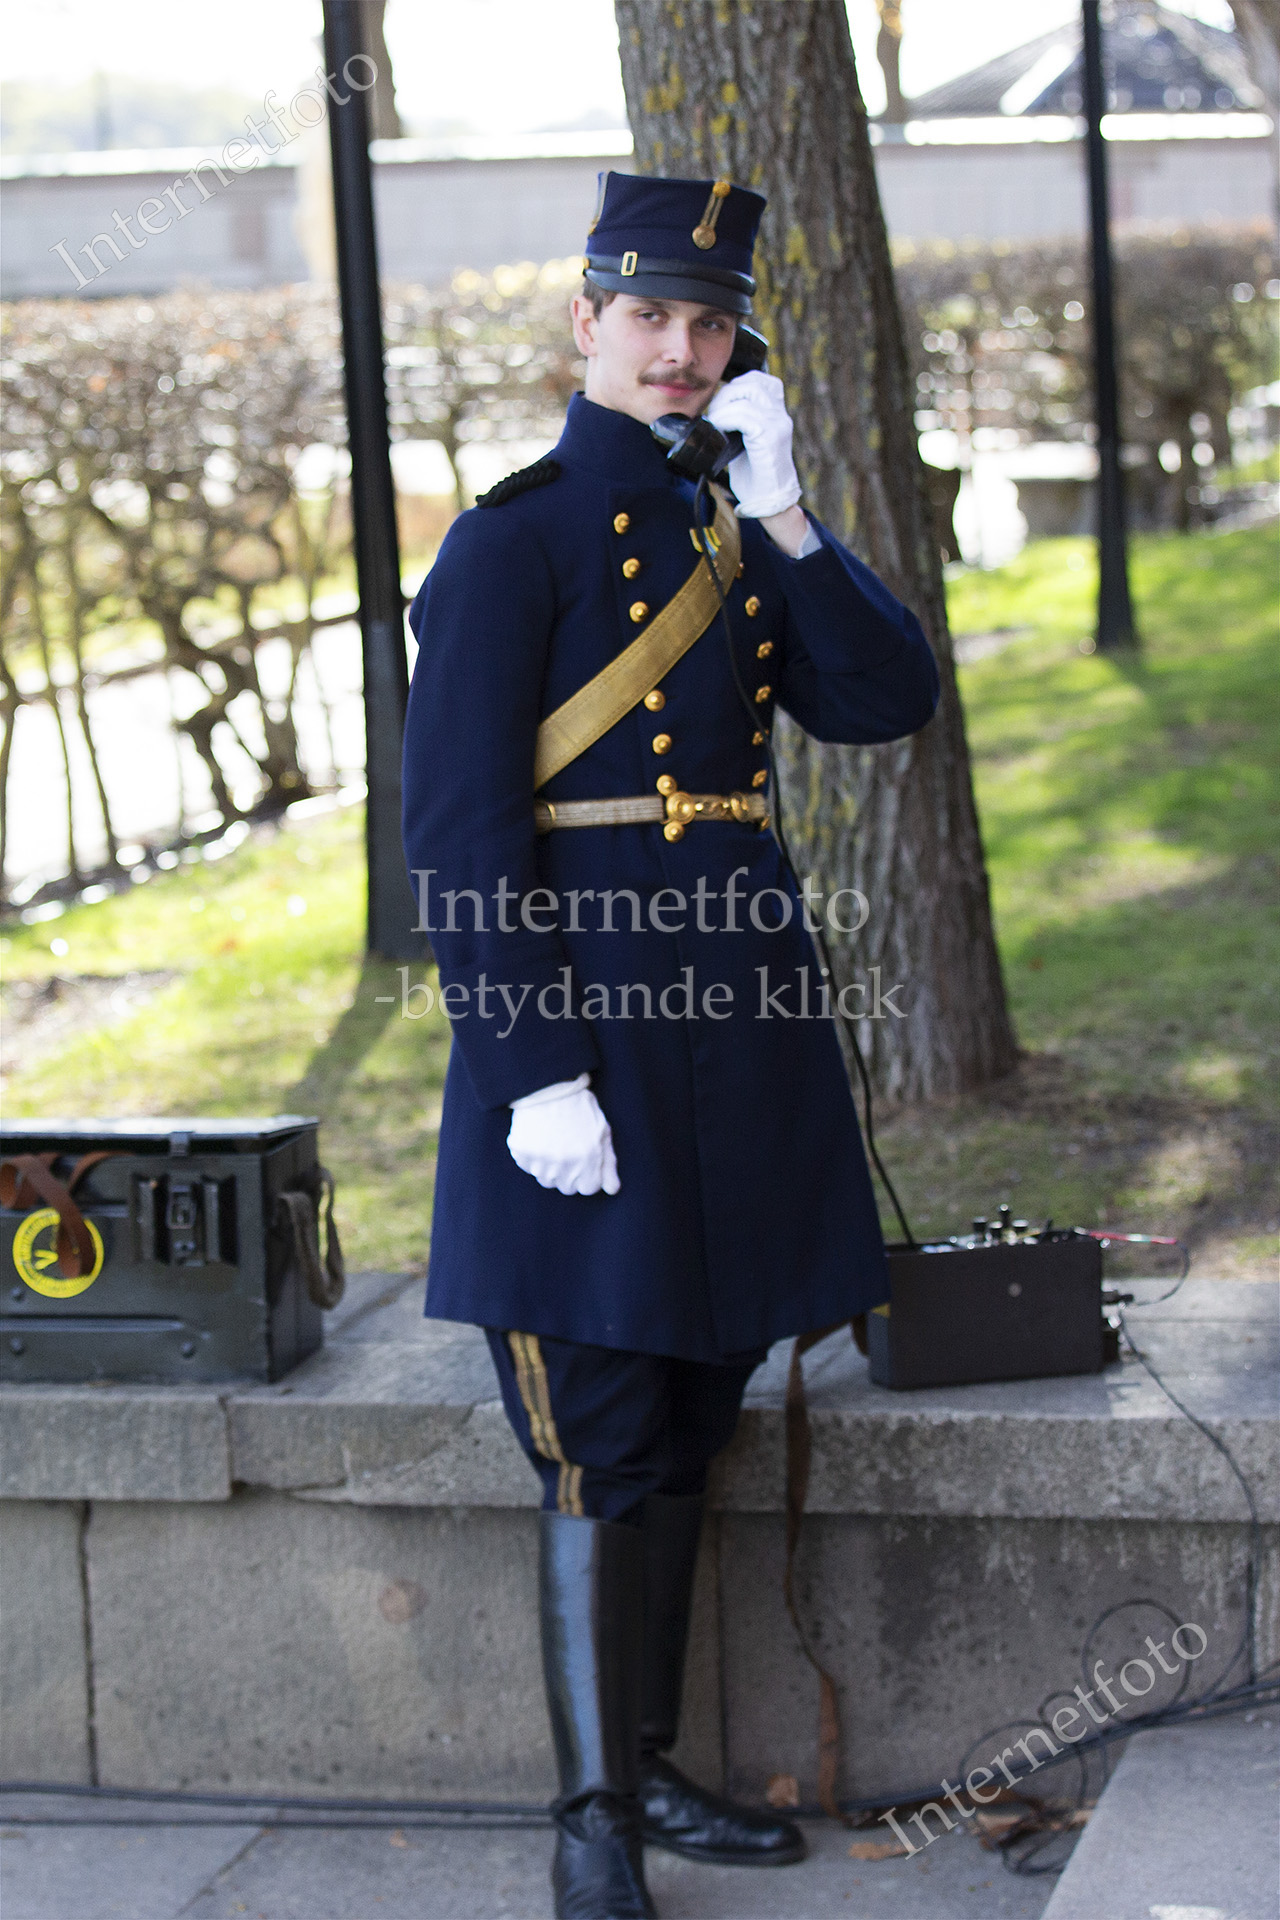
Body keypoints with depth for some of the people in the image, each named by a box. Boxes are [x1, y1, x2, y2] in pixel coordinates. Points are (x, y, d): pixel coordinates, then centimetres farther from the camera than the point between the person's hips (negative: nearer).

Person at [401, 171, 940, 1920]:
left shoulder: (740, 542, 13)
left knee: (688, 1425, 14)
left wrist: (782, 515, -8)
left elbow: (889, 698, 1)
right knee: (604, 1445, -3)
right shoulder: (515, 541, -8)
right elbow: (458, 825, -13)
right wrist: (535, 1070, -19)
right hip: (594, 1014, -7)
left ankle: (652, 1770, 26)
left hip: (740, 1014, 7)